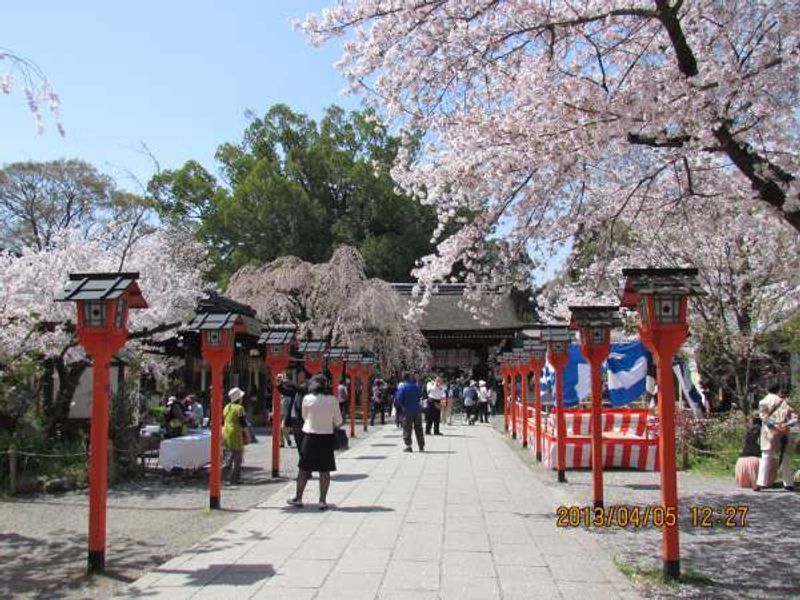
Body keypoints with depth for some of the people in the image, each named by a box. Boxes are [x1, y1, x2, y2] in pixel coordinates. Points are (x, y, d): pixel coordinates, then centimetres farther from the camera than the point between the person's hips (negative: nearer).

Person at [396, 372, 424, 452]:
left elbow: (399, 399, -11)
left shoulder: (401, 386, -8)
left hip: (407, 410, -4)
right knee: (418, 428, 10)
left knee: (407, 429, 2)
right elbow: (420, 396, 13)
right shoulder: (417, 385, 5)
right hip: (417, 409, 4)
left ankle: (408, 446, -4)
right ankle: (421, 446, 12)